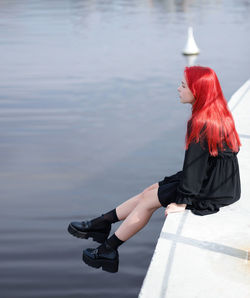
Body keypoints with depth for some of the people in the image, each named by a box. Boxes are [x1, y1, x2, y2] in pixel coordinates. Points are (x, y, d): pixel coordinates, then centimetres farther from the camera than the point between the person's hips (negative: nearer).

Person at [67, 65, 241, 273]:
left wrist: (182, 202, -14)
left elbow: (195, 163, -21)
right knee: (150, 191, 12)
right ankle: (99, 224, 21)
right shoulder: (218, 114, 6)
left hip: (211, 190, -9)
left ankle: (108, 249, 14)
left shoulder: (201, 123, -24)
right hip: (216, 181, 9)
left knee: (149, 200, 1)